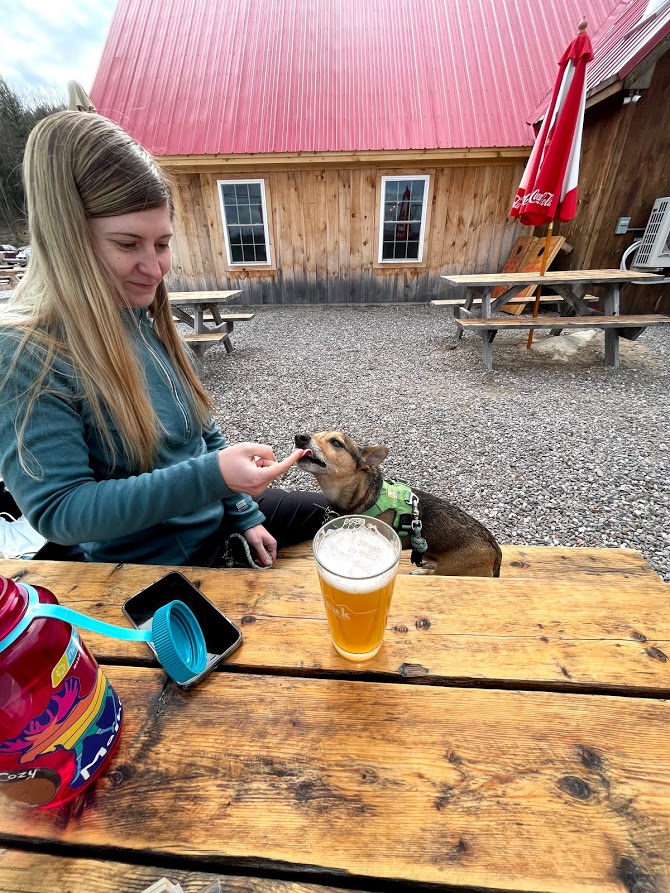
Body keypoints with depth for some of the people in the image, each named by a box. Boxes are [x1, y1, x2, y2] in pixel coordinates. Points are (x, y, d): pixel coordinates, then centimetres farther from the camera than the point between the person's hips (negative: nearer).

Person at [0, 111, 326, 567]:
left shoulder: (150, 319, -4)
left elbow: (204, 433, 2)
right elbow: (57, 511, -25)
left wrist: (245, 514, 3)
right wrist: (213, 476, -37)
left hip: (215, 517, 6)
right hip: (151, 566, -5)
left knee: (325, 513, 19)